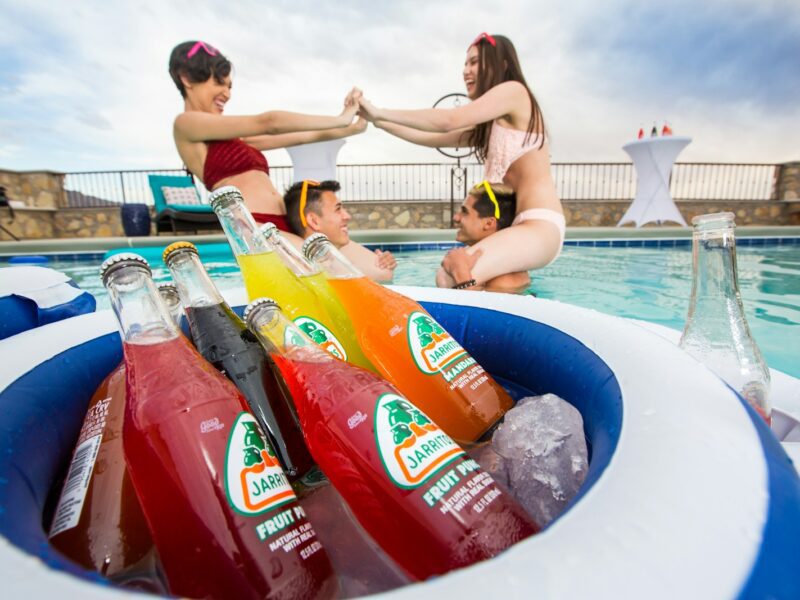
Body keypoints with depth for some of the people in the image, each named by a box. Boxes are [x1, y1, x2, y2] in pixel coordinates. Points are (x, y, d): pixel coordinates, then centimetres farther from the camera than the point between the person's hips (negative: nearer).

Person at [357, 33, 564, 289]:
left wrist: (381, 112, -8)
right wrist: (379, 121, 14)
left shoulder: (514, 90, -3)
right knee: (446, 272, 8)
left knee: (452, 279, -28)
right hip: (522, 224, 9)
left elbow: (448, 120, -14)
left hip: (540, 226, -9)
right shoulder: (489, 126, 21)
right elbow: (435, 139, 17)